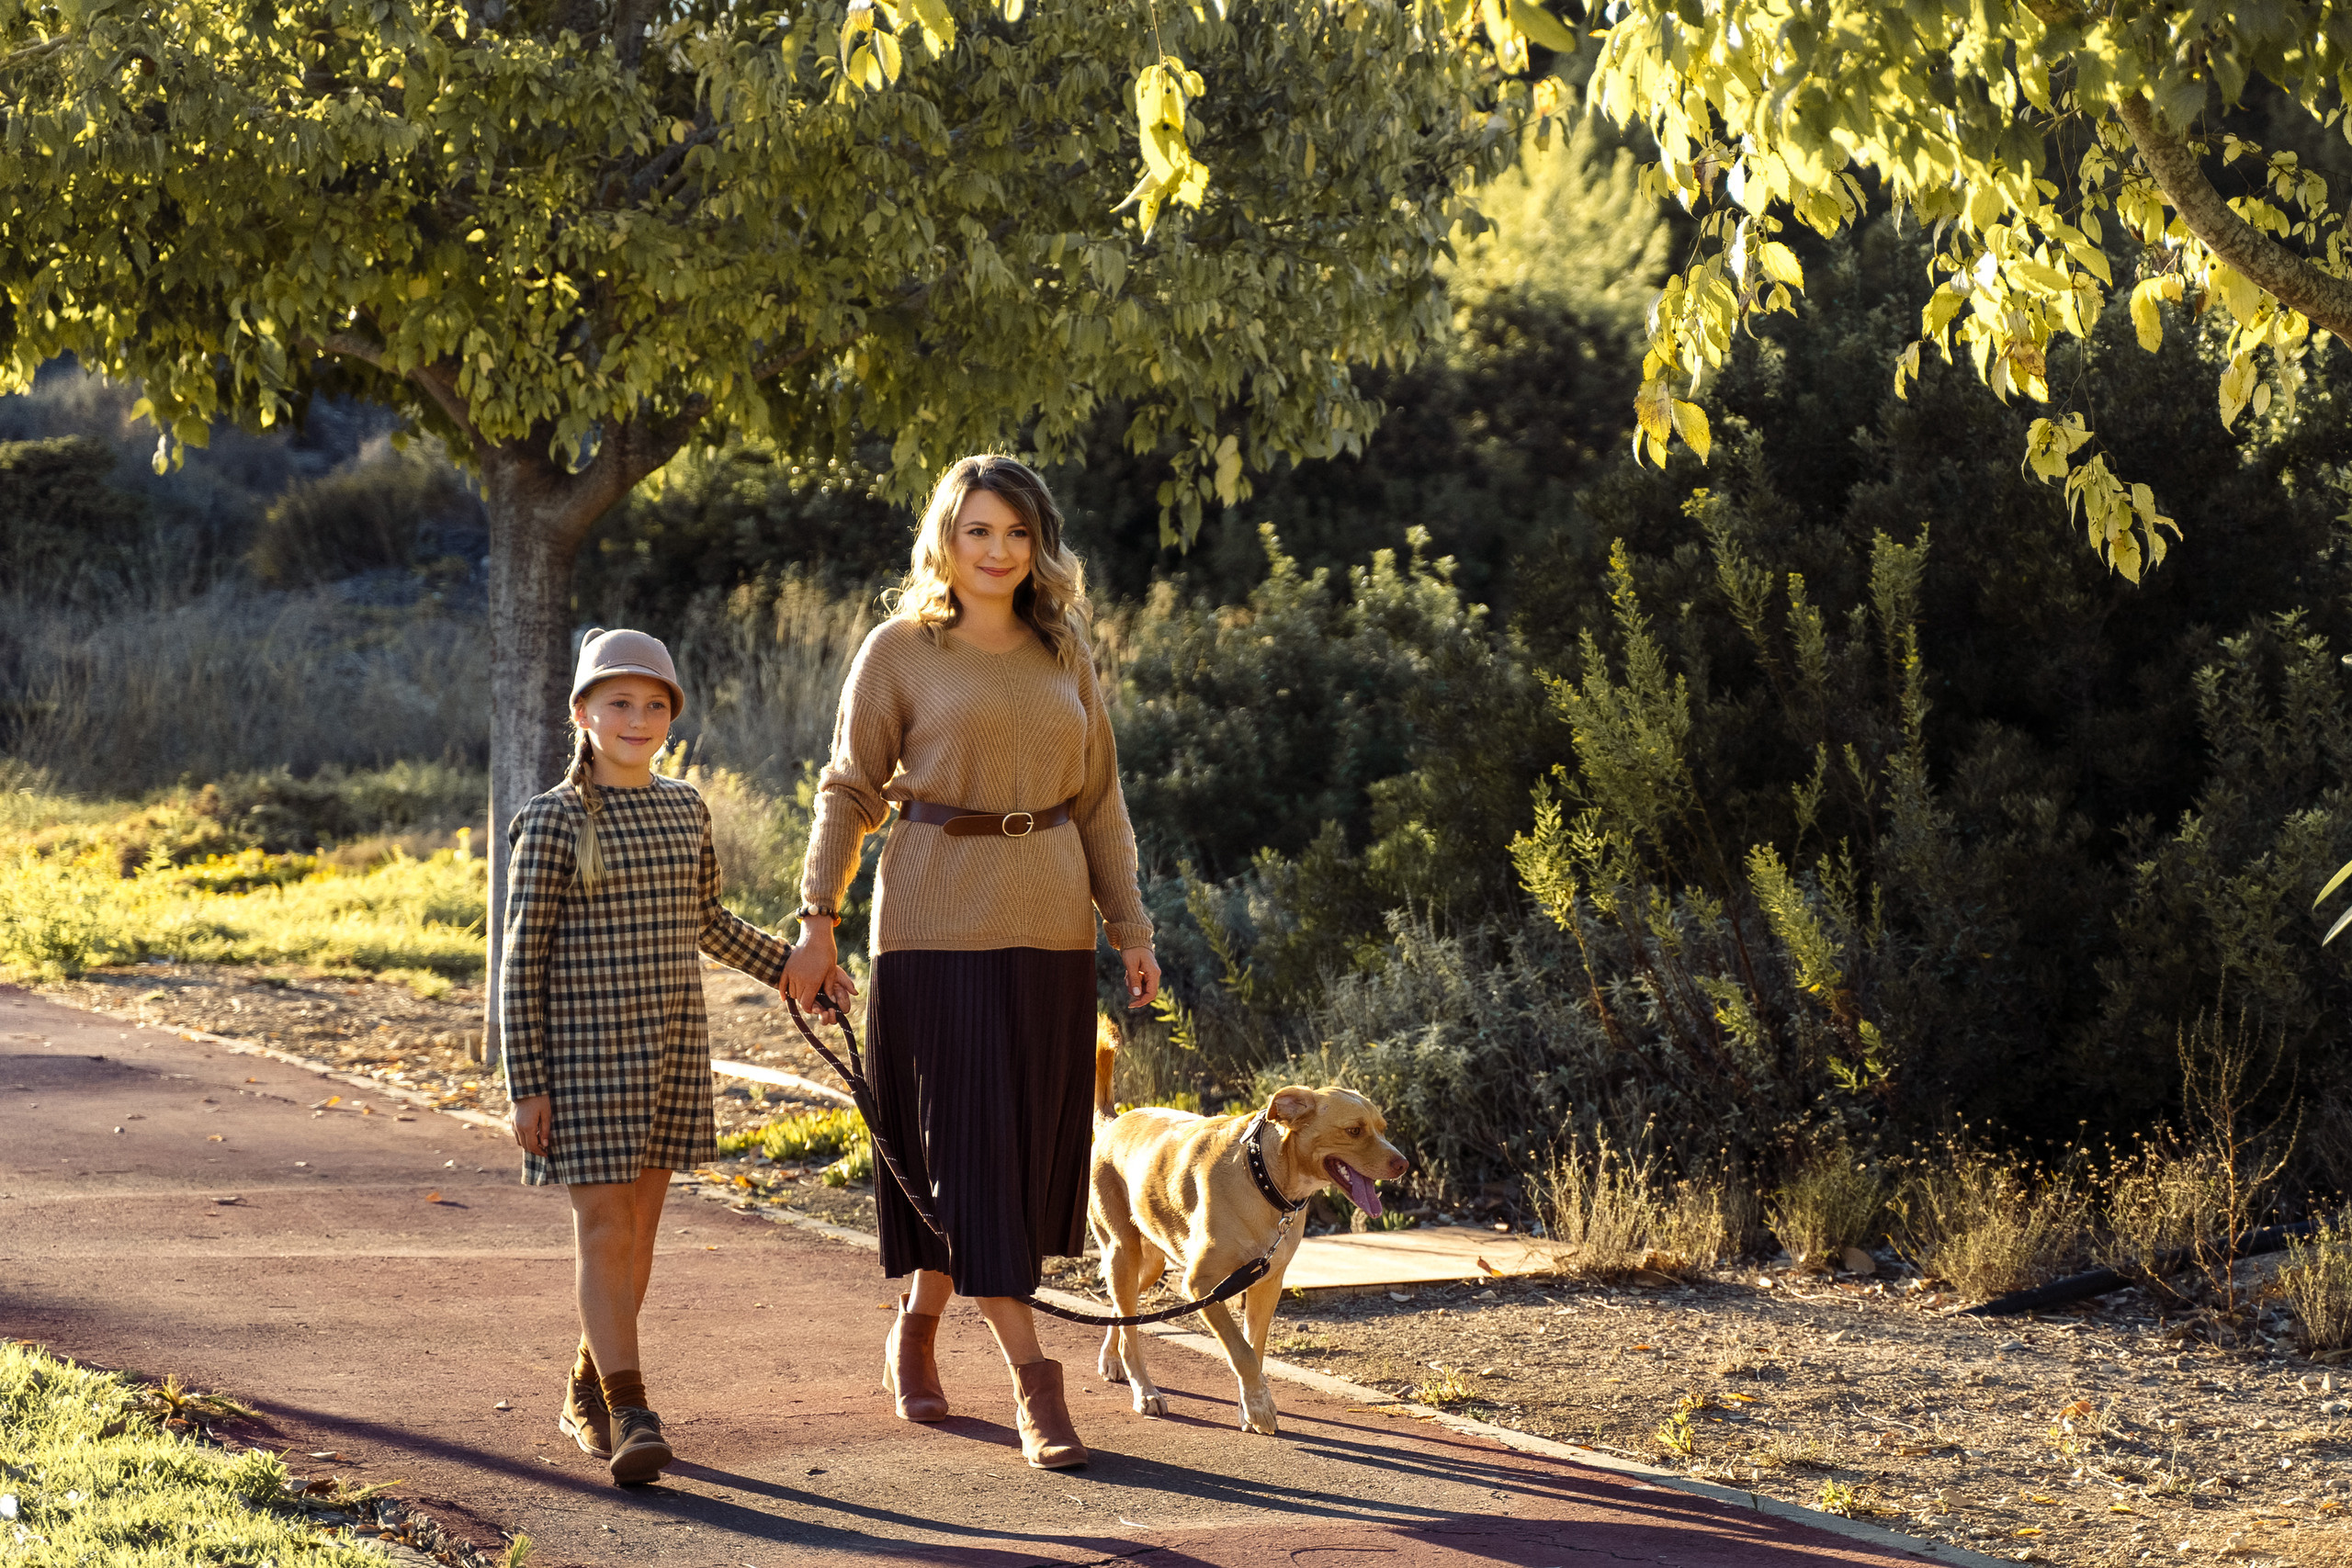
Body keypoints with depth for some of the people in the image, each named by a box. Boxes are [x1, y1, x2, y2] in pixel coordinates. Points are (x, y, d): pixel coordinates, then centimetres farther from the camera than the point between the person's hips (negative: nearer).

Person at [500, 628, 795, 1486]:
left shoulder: (684, 809, 7)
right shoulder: (553, 821, -8)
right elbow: (522, 958, -8)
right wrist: (526, 1085, -11)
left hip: (670, 1043, 5)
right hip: (583, 1048, -5)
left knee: (639, 1223, 10)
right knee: (603, 1225, -8)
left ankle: (588, 1392, 23)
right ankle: (630, 1416, -11)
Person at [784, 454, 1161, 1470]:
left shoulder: (1064, 654, 11)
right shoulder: (898, 652, 0)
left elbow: (1098, 801, 14)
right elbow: (849, 793, 2)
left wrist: (1131, 930, 8)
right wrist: (817, 924, -5)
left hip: (1049, 922, 5)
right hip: (939, 920, -4)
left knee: (1033, 1134, 7)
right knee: (969, 1138, -7)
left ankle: (916, 1330, 27)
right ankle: (1033, 1384, -8)